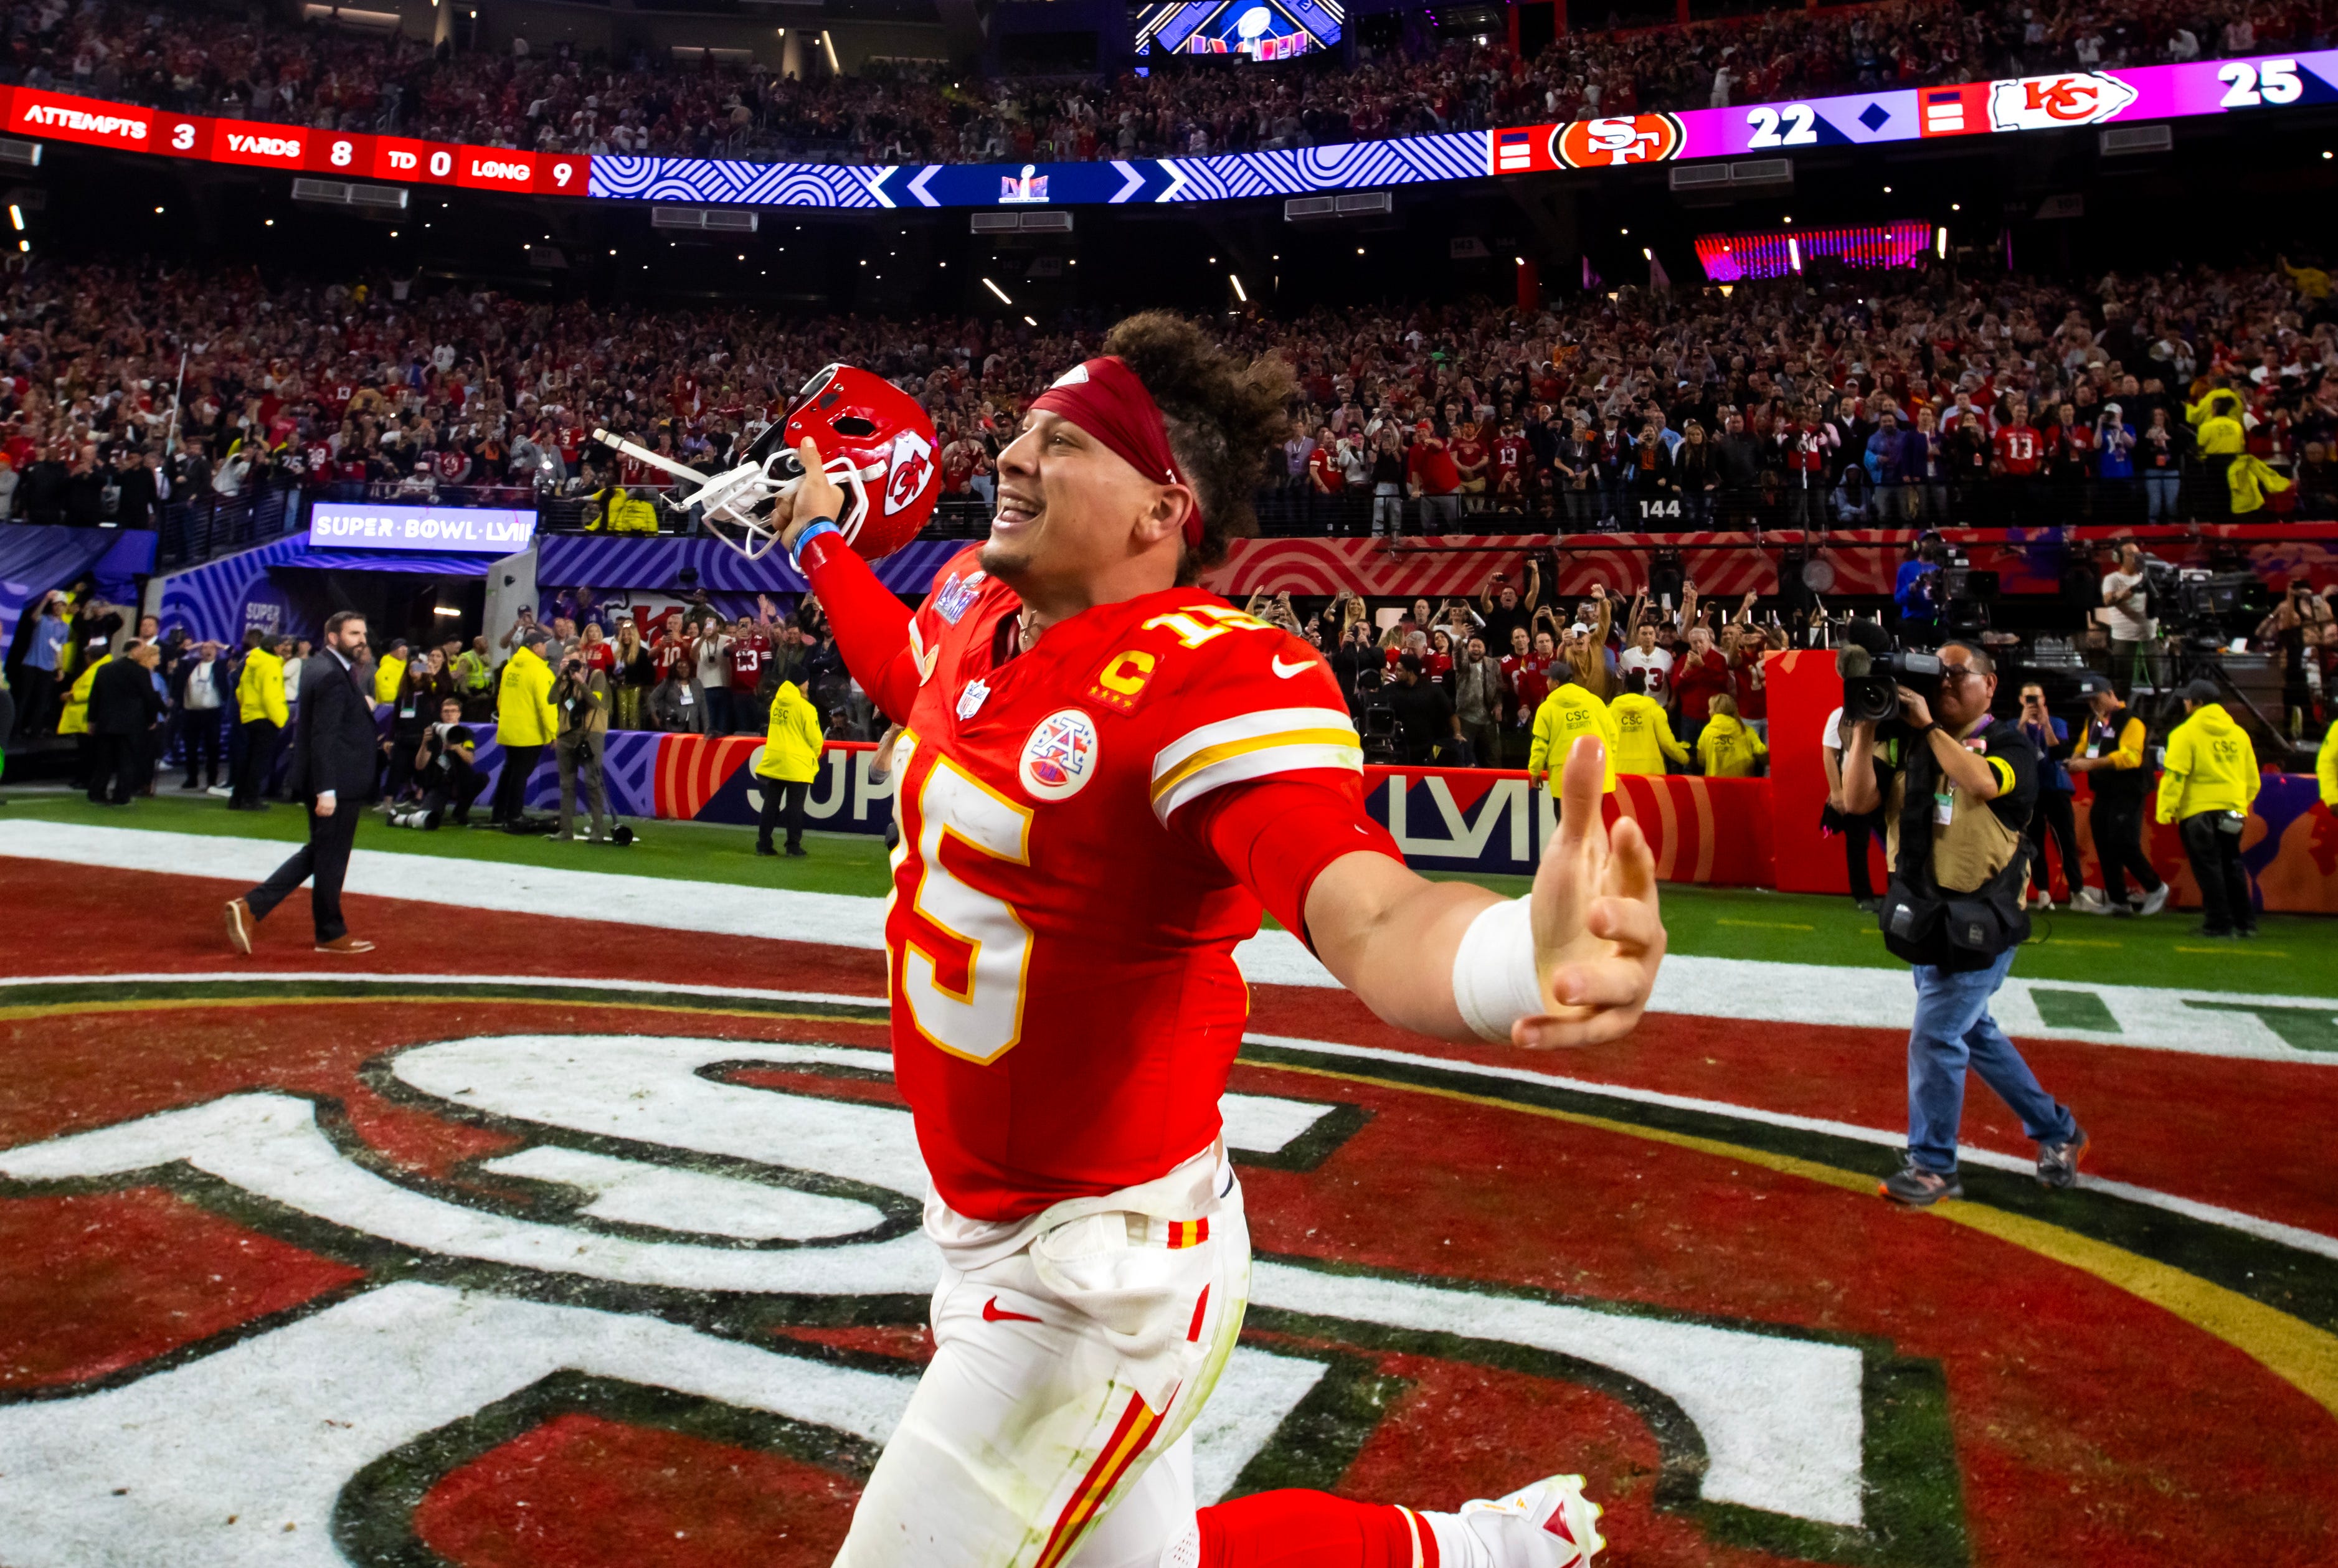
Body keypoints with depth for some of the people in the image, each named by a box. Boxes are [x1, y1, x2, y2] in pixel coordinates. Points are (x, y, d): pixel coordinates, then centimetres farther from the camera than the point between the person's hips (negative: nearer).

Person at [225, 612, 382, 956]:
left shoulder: (316, 665, 12)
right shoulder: (332, 676, -19)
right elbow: (323, 737, -24)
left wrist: (362, 705, 4)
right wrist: (327, 790, -25)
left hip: (331, 783, 10)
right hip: (338, 786, -10)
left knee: (318, 854, 18)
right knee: (331, 859, 3)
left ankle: (251, 907, 11)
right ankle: (331, 934, 16)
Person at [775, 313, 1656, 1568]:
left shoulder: (1217, 679, -24)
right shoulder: (976, 601, 1)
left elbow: (1372, 925, -40)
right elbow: (905, 674, 25)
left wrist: (1521, 953, -60)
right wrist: (819, 541, 35)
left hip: (1100, 1282, -8)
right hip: (982, 1231, 8)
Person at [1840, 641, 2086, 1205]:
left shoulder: (2008, 743, -6)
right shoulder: (1904, 742, 4)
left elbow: (1981, 783, -28)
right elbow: (1857, 800, -7)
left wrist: (1929, 725, -23)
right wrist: (1866, 728, -15)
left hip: (1979, 921, -6)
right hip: (1922, 914, 6)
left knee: (1935, 1037, -8)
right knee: (1973, 1033, 18)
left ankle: (1933, 1167, 7)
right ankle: (2057, 1131, 37)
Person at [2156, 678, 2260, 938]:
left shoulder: (2186, 733, -9)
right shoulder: (2239, 733, 10)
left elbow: (2174, 775, -15)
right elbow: (2252, 777, 17)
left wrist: (2165, 811, -13)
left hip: (2198, 811, -6)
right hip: (2233, 811, 6)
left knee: (2208, 868, -1)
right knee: (2232, 865, 15)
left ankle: (2219, 924, -1)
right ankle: (2245, 923, 19)